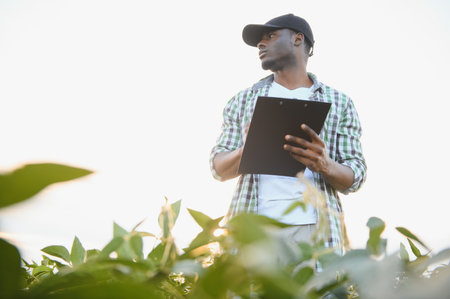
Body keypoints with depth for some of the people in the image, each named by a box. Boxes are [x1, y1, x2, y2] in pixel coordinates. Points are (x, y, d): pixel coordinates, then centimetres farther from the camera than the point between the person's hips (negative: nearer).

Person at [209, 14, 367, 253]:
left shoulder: (339, 103, 13)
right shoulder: (243, 101, 18)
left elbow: (355, 179, 8)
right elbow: (218, 168, 13)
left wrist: (325, 165, -15)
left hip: (313, 226, -1)